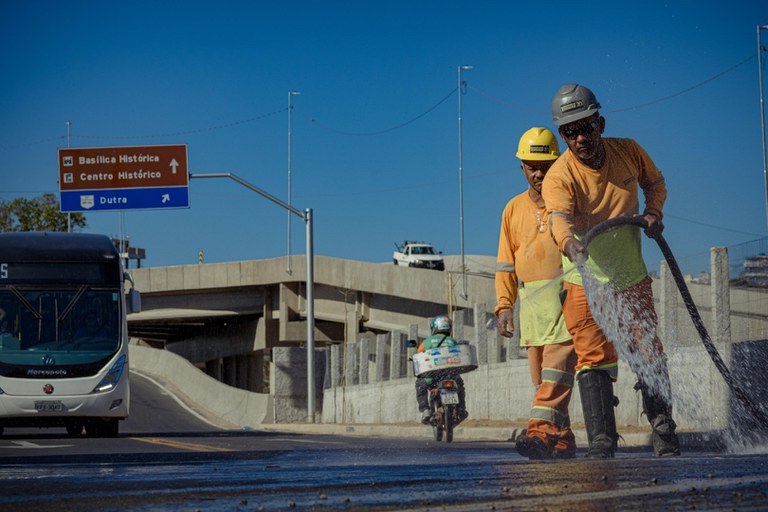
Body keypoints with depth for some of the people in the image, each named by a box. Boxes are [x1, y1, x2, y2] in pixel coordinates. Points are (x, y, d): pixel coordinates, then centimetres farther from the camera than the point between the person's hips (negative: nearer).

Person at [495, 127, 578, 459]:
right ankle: (562, 438, 3)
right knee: (541, 374, 1)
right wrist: (504, 305, 9)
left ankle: (543, 429, -28)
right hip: (530, 301, 5)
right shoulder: (513, 209, 17)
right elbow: (506, 263, 19)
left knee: (558, 362, -18)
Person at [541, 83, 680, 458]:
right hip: (585, 279, -3)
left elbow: (654, 182, 14)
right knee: (594, 359, -10)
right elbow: (560, 217, -38)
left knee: (649, 355, 4)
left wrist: (652, 213, -5)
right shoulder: (559, 177, -19)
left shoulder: (628, 151, -6)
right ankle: (601, 442, -8)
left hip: (632, 277, 3)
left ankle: (663, 428, 19)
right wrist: (570, 245, -59)